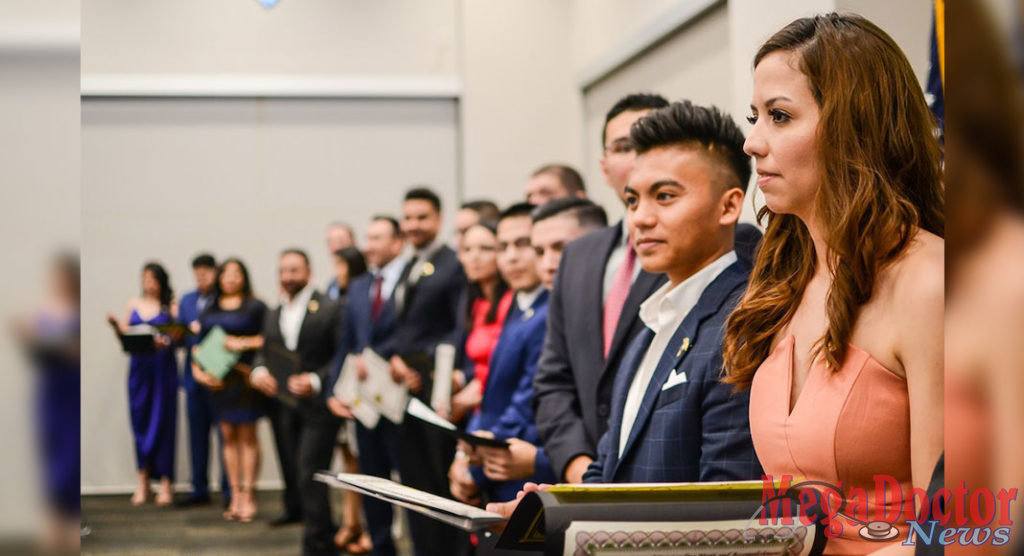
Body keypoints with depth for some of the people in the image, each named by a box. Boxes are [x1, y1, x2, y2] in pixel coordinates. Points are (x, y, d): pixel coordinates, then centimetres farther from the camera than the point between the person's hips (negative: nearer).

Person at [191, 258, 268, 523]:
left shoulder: (255, 307, 2)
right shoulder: (210, 311, 14)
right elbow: (199, 343, 13)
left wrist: (244, 343, -13)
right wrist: (197, 369, -2)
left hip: (244, 377, -4)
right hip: (218, 378, 4)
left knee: (247, 434, -1)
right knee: (228, 436, 5)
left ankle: (247, 496, 2)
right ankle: (235, 496, 8)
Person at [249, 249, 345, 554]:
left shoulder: (330, 309, -5)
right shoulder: (273, 315, 16)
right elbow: (264, 352, 18)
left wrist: (316, 380, -22)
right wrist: (258, 371, -5)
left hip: (317, 406, -6)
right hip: (282, 405, 7)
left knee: (310, 476, -13)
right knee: (291, 470, 15)